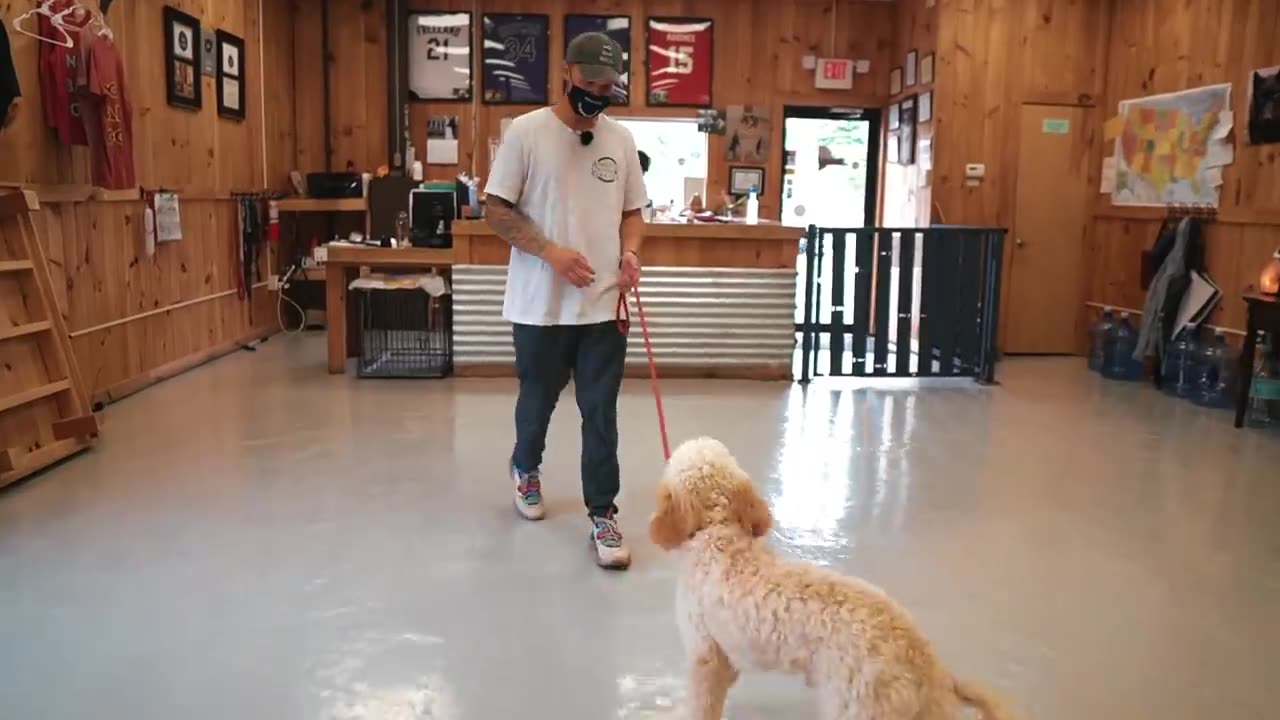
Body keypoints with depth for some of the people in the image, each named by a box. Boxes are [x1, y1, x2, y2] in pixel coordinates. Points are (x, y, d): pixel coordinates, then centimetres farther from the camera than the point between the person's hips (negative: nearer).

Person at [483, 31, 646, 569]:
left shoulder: (621, 140, 6)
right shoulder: (527, 131, -7)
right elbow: (496, 209, -7)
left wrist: (630, 252, -8)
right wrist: (551, 252, -18)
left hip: (603, 305, 2)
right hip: (540, 304, -2)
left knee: (601, 414, 3)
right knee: (537, 401, 17)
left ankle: (602, 515, 14)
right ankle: (526, 470, 46)